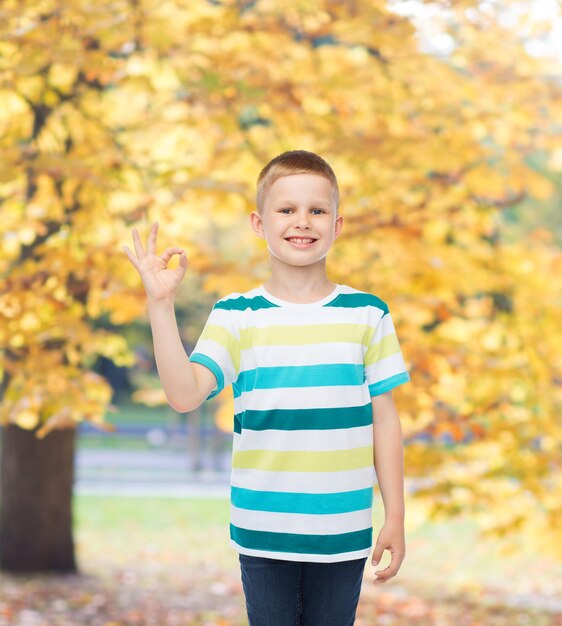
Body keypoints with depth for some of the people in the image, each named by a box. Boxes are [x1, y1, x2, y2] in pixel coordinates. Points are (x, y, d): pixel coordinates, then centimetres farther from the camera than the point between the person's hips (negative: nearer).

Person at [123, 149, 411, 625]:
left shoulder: (367, 314, 0)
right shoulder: (236, 315, -1)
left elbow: (384, 418, 4)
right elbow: (185, 395, -14)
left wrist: (395, 516, 4)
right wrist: (161, 304, -21)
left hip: (342, 532, 0)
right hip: (263, 532, 0)